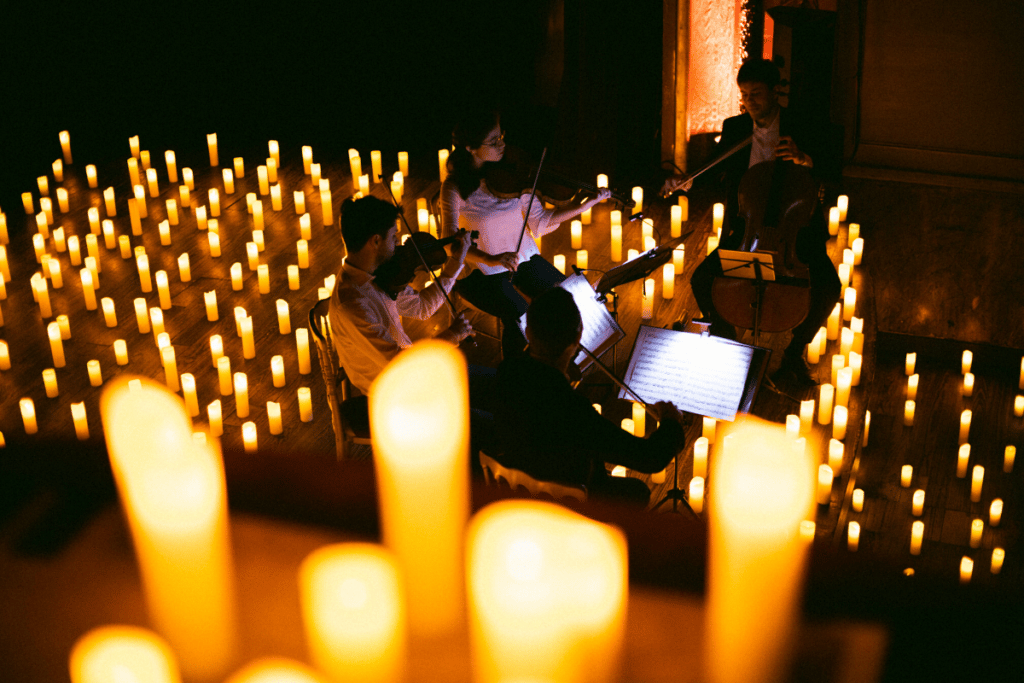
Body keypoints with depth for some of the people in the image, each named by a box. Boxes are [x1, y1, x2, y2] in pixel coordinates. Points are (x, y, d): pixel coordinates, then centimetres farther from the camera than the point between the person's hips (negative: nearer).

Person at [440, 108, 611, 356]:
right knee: (520, 318, -27)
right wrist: (491, 259, -38)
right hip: (481, 271, -4)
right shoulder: (455, 187, -15)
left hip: (524, 259, 4)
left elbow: (539, 222, 0)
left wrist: (585, 205, -10)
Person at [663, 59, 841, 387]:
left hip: (795, 231, -3)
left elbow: (833, 173, -13)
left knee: (828, 288, -27)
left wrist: (805, 159, -33)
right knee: (702, 281, -18)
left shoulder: (805, 130, -5)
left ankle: (794, 353, -2)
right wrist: (687, 181, -13)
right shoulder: (734, 128, 5)